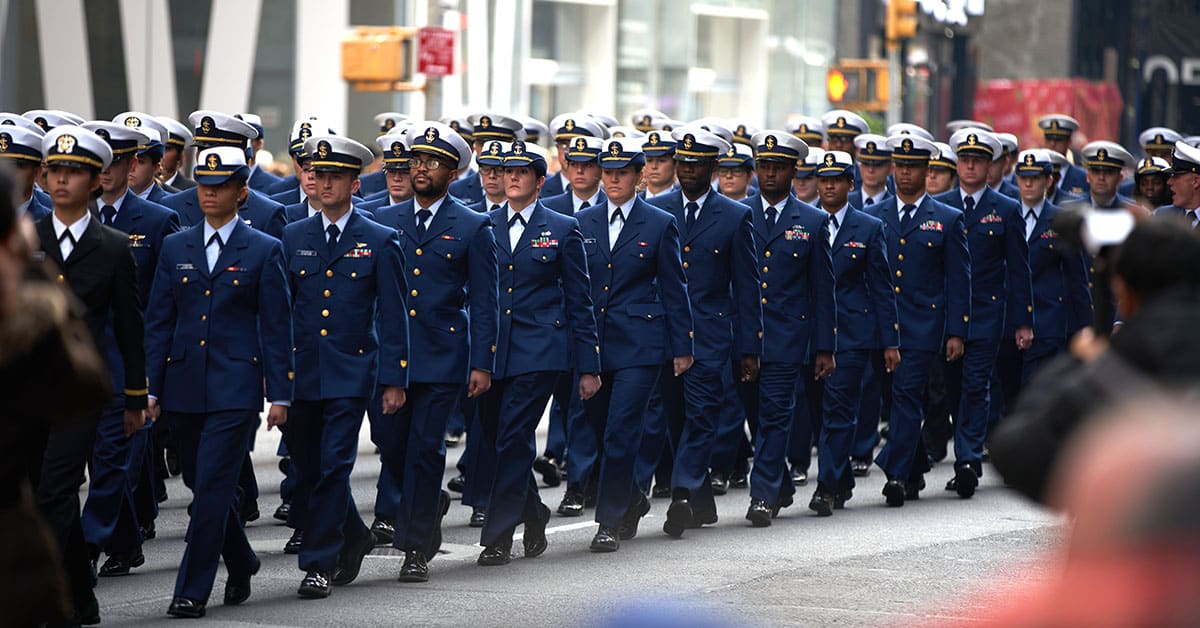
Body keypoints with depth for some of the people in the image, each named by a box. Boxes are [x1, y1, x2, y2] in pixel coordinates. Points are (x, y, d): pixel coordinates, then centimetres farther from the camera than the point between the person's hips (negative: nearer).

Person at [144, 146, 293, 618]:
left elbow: (277, 328, 0)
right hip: (185, 384, 4)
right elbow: (158, 323, 9)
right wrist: (151, 387, 3)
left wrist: (280, 394, -4)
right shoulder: (175, 248, 9)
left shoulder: (264, 251, 0)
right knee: (204, 485, 12)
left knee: (213, 486, -11)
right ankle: (241, 565, 34)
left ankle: (193, 591, -8)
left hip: (236, 388, -4)